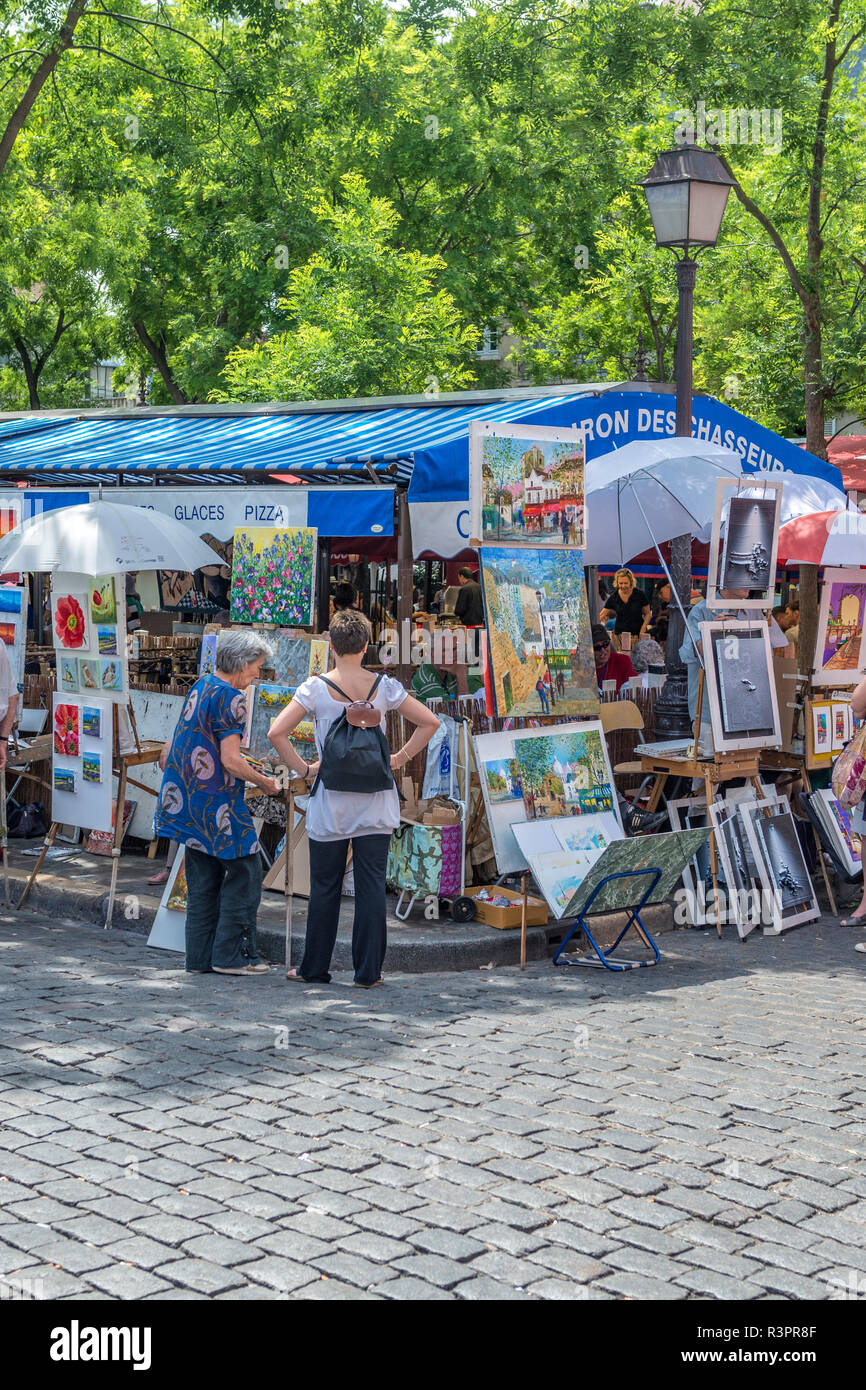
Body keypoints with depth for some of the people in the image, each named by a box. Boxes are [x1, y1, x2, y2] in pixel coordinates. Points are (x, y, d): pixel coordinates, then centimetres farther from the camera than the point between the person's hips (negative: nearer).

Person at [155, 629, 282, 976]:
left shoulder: (200, 686, 12)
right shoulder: (231, 697, -14)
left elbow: (169, 754, 16)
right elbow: (230, 761, -18)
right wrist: (267, 783, -6)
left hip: (189, 800, 9)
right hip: (217, 802, -9)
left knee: (203, 879, 12)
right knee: (244, 870, 1)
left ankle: (201, 957, 14)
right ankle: (231, 954, 0)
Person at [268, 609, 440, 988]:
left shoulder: (315, 688, -7)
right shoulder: (384, 687, -1)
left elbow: (276, 732, -13)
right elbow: (430, 722, 2)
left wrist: (303, 768, -3)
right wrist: (401, 758, 6)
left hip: (331, 802, -1)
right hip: (376, 802, 1)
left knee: (324, 887, 9)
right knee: (371, 886, 5)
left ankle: (315, 968, 17)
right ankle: (368, 971, 8)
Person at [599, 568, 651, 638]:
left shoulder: (639, 594, -3)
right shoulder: (613, 597, 0)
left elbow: (647, 614, 4)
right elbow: (601, 616, 3)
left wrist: (643, 629, -9)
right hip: (619, 634, 2)